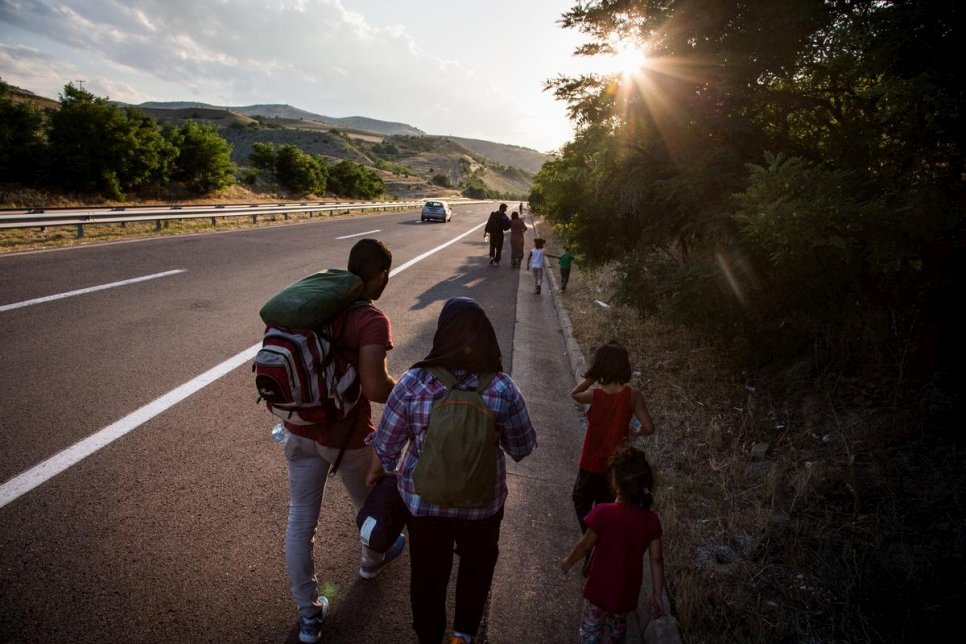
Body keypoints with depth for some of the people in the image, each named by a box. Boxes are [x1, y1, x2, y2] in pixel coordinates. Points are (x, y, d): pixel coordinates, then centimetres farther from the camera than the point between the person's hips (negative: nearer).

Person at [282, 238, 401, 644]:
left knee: (300, 520, 15)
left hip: (301, 430, 6)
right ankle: (373, 561, 54)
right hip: (347, 436, -5)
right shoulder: (372, 321, -23)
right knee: (370, 503, 25)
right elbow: (375, 388, -32)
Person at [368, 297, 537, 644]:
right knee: (477, 564, 29)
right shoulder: (502, 388, -18)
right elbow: (521, 448, -5)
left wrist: (378, 470, 13)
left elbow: (387, 443, -7)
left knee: (427, 572, 24)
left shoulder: (413, 382, -19)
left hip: (422, 498, 1)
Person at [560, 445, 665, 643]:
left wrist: (569, 561, 5)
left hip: (600, 589, -3)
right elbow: (656, 560, -8)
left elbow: (585, 545, -14)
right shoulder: (651, 520, -17)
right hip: (627, 592, 3)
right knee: (617, 628, 30)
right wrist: (657, 594, 5)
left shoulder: (603, 513, -28)